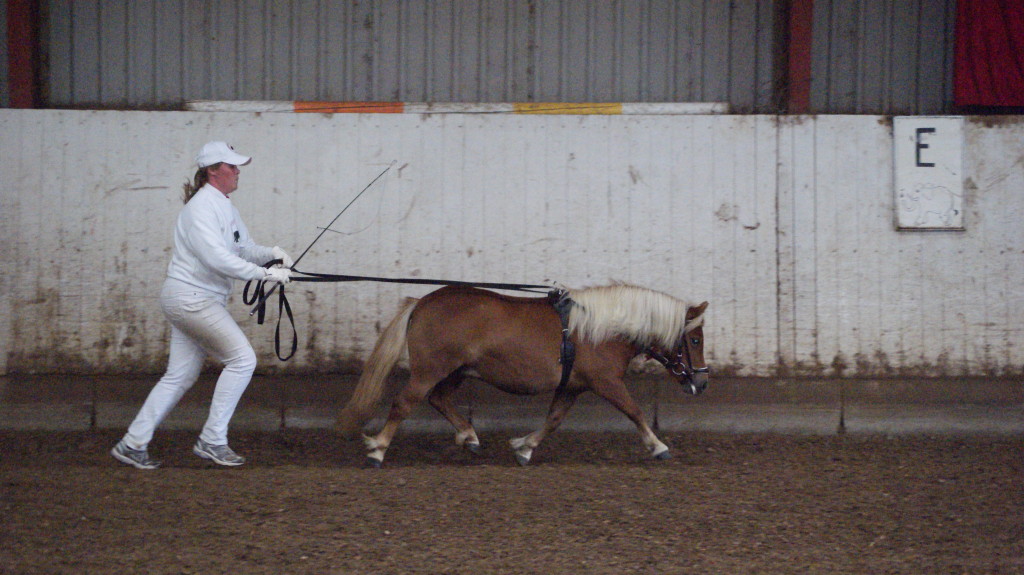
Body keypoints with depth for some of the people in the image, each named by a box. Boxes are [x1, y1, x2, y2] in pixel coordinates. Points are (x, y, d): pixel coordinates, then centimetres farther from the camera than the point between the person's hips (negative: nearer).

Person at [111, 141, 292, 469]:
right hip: (190, 297, -10)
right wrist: (265, 274, -26)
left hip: (202, 300, 10)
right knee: (242, 358, -11)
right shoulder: (202, 207, -16)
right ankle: (212, 440, -6)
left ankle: (132, 445, 12)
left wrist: (271, 254, -5)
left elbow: (244, 249, 16)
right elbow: (217, 258, -26)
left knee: (180, 376, 10)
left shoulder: (224, 206, 15)